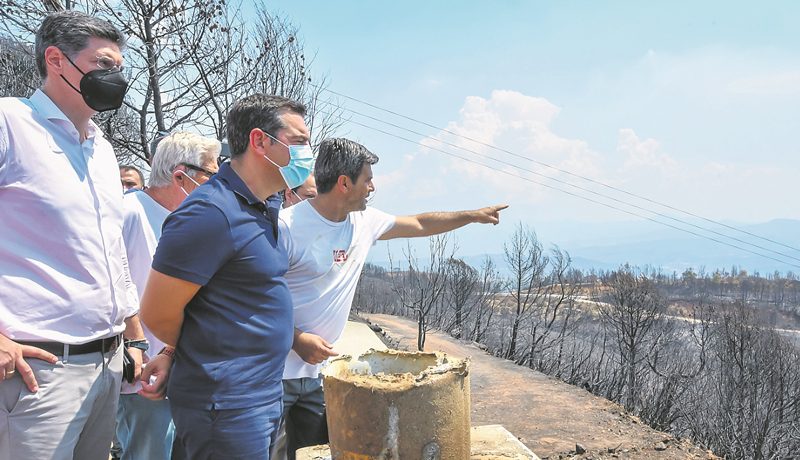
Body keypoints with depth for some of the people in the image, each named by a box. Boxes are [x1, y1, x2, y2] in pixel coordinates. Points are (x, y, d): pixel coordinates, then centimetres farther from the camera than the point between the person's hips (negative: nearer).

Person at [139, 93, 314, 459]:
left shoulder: (267, 206, 7)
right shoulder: (211, 212, -22)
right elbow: (157, 315, -18)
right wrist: (202, 355, 0)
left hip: (263, 398, 9)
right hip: (228, 405, -9)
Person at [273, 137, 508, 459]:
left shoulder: (364, 221, 4)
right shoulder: (287, 226, -18)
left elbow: (419, 224, 18)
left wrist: (474, 215, 23)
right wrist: (297, 339, -22)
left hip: (317, 370, 6)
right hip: (275, 371, -6)